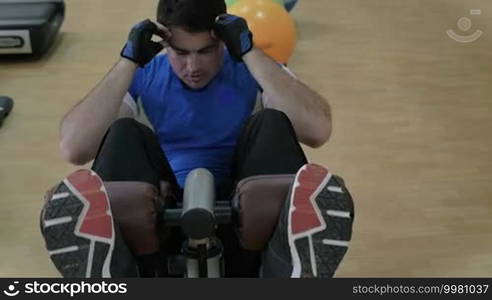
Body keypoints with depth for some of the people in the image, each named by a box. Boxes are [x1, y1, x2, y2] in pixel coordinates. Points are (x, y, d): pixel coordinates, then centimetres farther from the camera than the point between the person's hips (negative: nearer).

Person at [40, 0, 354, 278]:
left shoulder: (253, 74, 4)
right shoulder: (143, 78, 6)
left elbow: (318, 131, -18)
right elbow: (73, 149, -10)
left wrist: (251, 53, -20)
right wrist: (128, 62, -15)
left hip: (240, 215, 0)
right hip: (163, 218, 1)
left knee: (272, 125, -22)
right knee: (124, 135, -21)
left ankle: (288, 270, -44)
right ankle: (114, 277, -42)